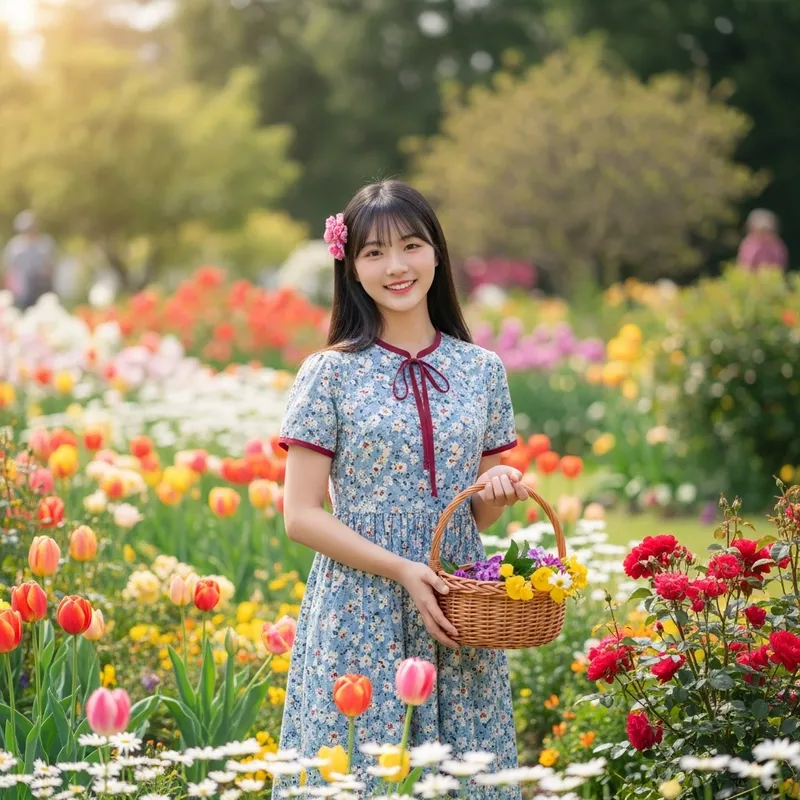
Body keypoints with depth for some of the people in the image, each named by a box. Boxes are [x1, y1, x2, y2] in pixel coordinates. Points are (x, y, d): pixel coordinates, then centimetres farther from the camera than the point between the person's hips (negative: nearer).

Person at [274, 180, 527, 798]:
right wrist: (401, 570, -14)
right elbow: (301, 516, -5)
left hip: (457, 615, 3)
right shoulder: (330, 373, -2)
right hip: (361, 617, -3)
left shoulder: (482, 370, 8)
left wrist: (498, 491, -8)